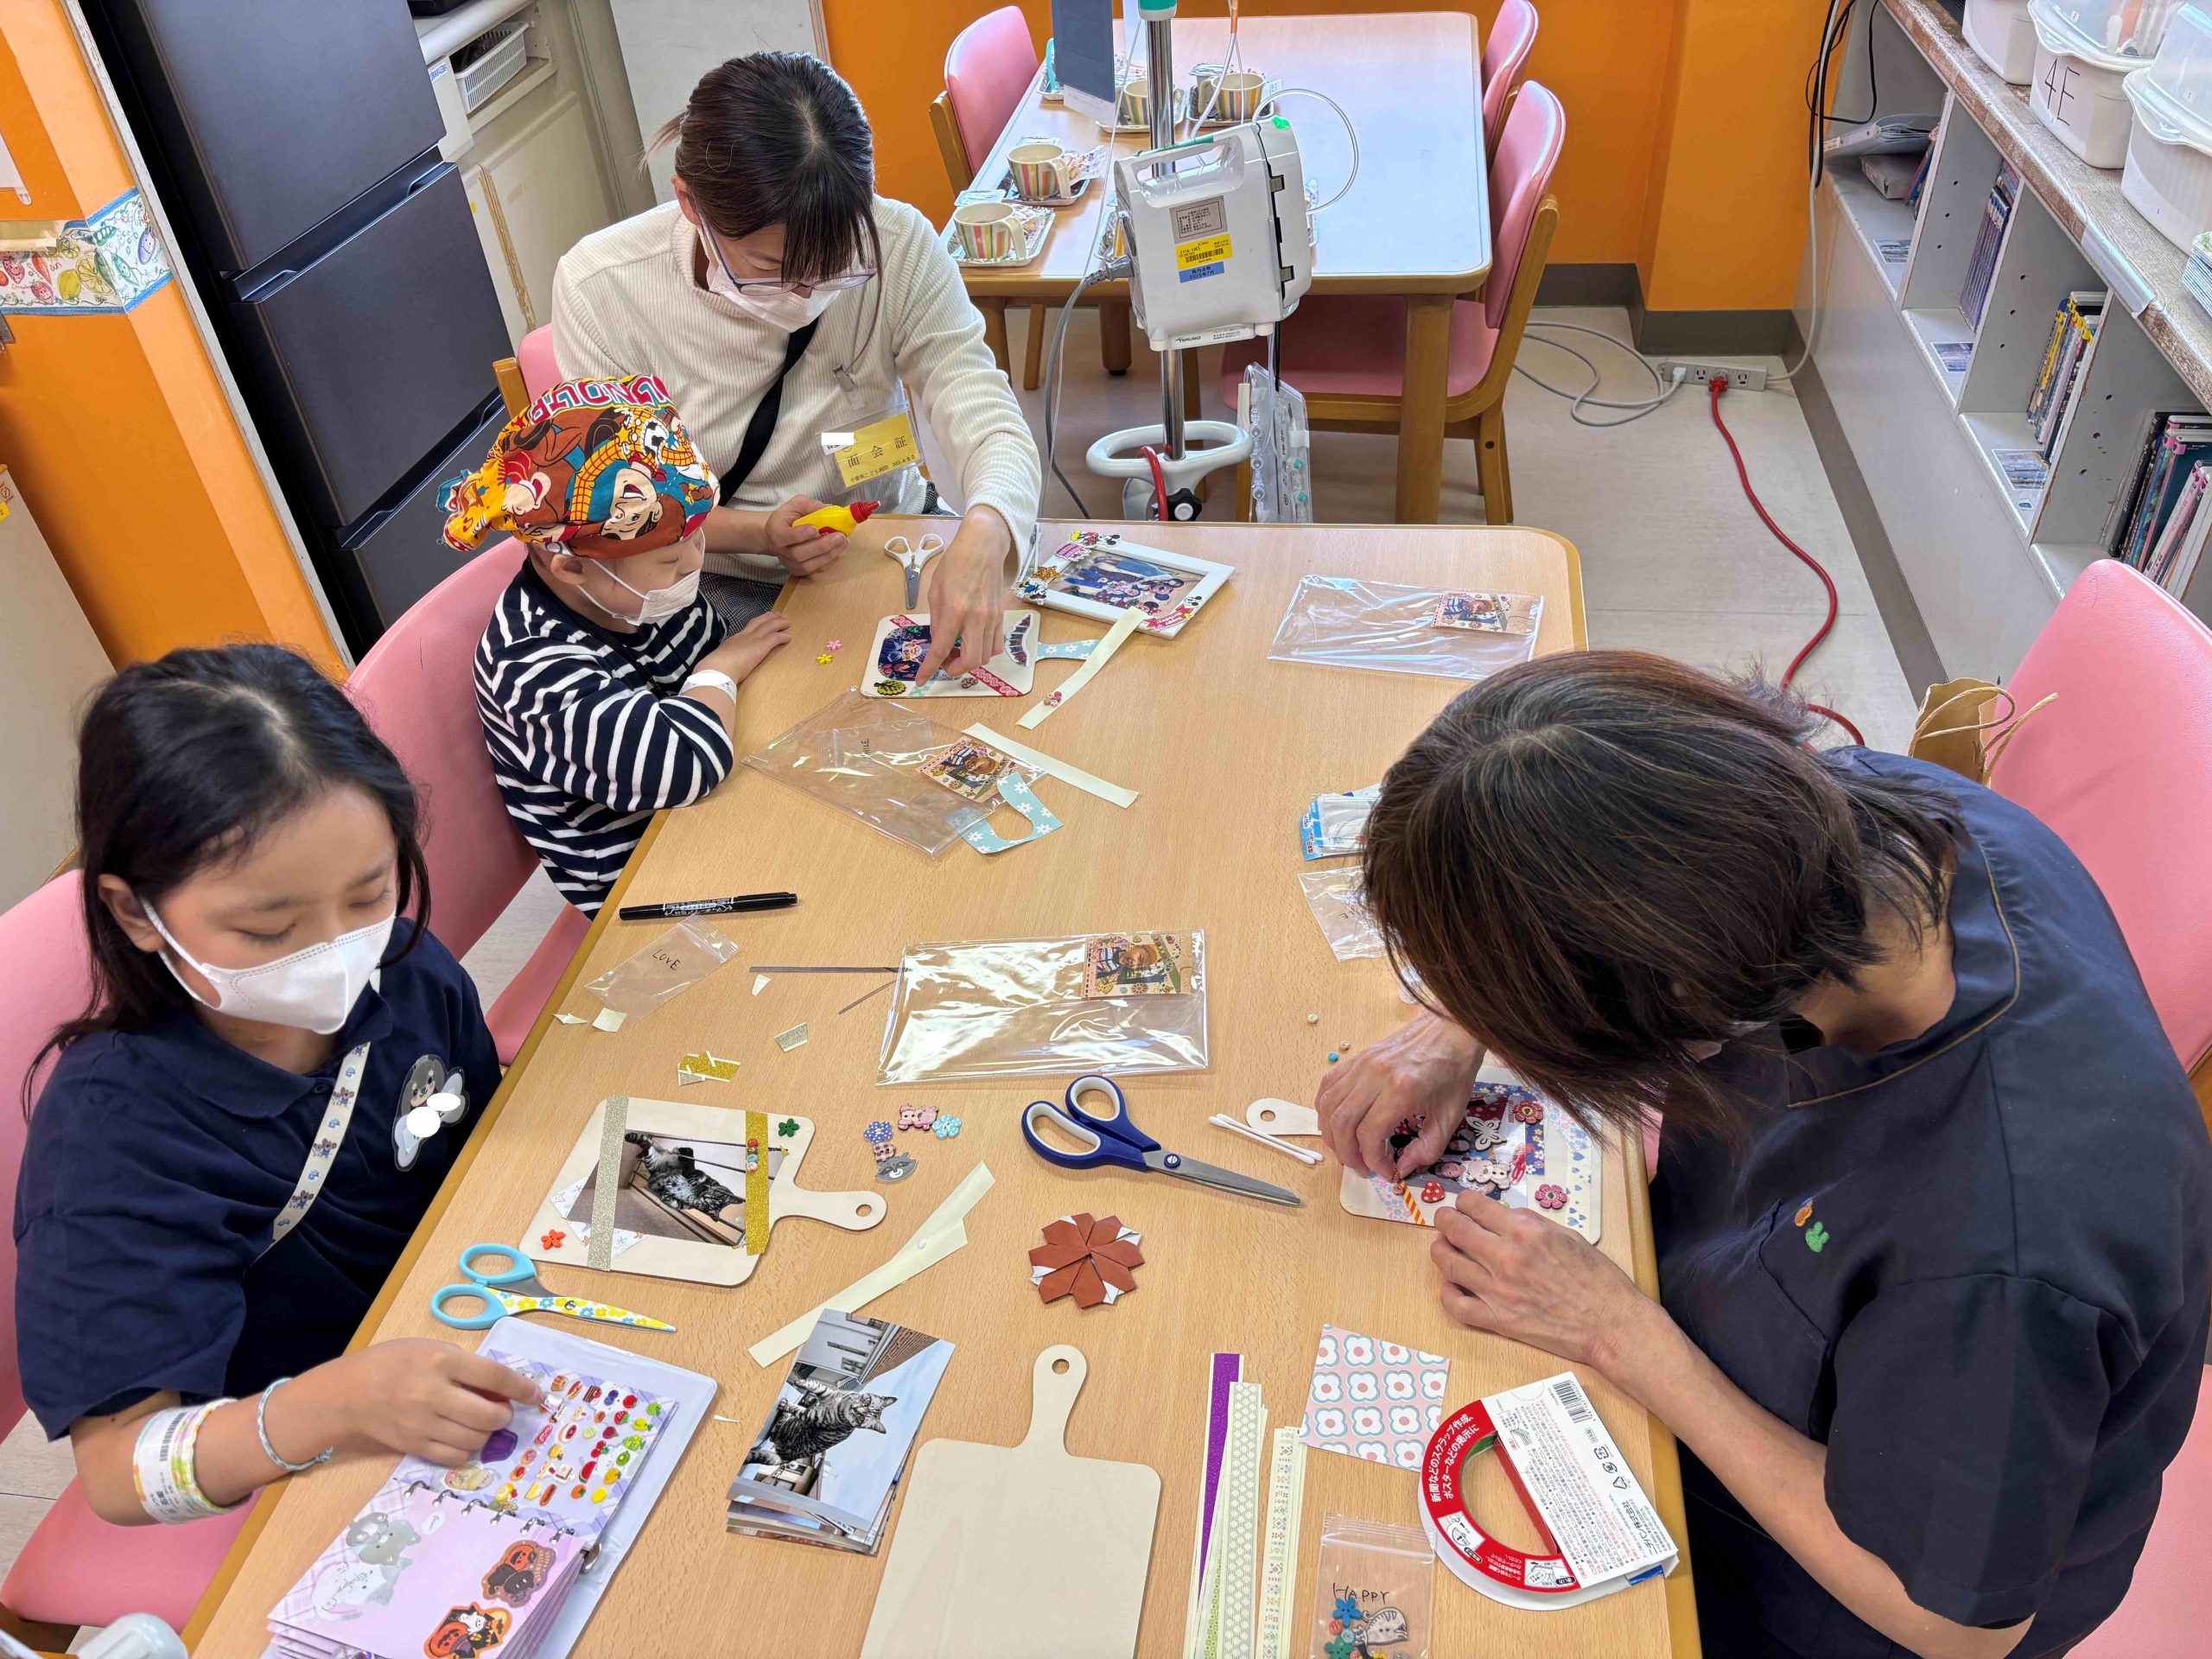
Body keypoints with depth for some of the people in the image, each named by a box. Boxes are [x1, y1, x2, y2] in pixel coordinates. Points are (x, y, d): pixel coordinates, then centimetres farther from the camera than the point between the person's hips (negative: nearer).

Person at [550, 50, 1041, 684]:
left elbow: (988, 420, -24)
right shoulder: (598, 289, -20)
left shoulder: (899, 246, -19)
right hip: (716, 580, -3)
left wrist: (983, 535, -47)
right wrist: (757, 533, -30)